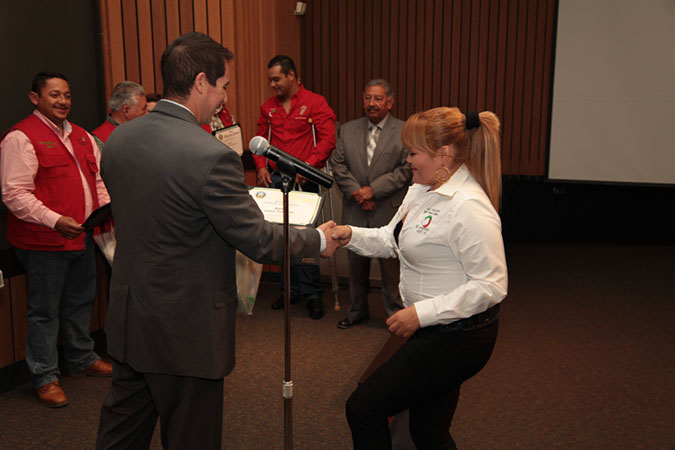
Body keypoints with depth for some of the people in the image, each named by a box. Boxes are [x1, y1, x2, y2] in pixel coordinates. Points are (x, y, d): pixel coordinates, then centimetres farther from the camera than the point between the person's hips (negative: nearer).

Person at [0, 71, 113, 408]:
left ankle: (82, 358, 38)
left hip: (83, 237, 8)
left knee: (80, 302, 20)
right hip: (45, 242, -7)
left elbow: (97, 179, 20)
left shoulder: (81, 136, 13)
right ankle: (45, 377, 17)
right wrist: (56, 221, -28)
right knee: (45, 310, 4)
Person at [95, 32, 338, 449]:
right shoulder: (212, 157, -25)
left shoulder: (118, 140, -1)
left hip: (128, 321, 8)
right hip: (185, 332, -7)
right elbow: (258, 240, -18)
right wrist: (318, 240, 0)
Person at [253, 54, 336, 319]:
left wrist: (307, 166, -18)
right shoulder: (268, 107, 14)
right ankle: (292, 289, 20)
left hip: (303, 180, -5)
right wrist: (261, 166, 0)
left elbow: (327, 139, -7)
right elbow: (260, 140, 18)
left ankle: (312, 293, 7)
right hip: (275, 179, 5)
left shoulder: (315, 103, -1)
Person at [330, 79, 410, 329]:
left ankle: (396, 313, 21)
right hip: (355, 212, 4)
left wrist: (373, 189, -16)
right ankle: (357, 310, 32)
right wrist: (357, 193, -10)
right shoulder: (348, 130, 8)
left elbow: (406, 170, -10)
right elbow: (338, 166, 3)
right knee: (356, 264, 15)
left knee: (391, 266, 4)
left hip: (389, 213, -3)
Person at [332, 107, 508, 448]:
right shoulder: (422, 189, 5)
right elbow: (393, 240, 14)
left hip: (457, 337, -9)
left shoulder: (469, 206, -25)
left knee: (363, 408, -4)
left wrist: (422, 313, -26)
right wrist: (351, 235, -3)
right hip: (434, 330, 9)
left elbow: (491, 285, -25)